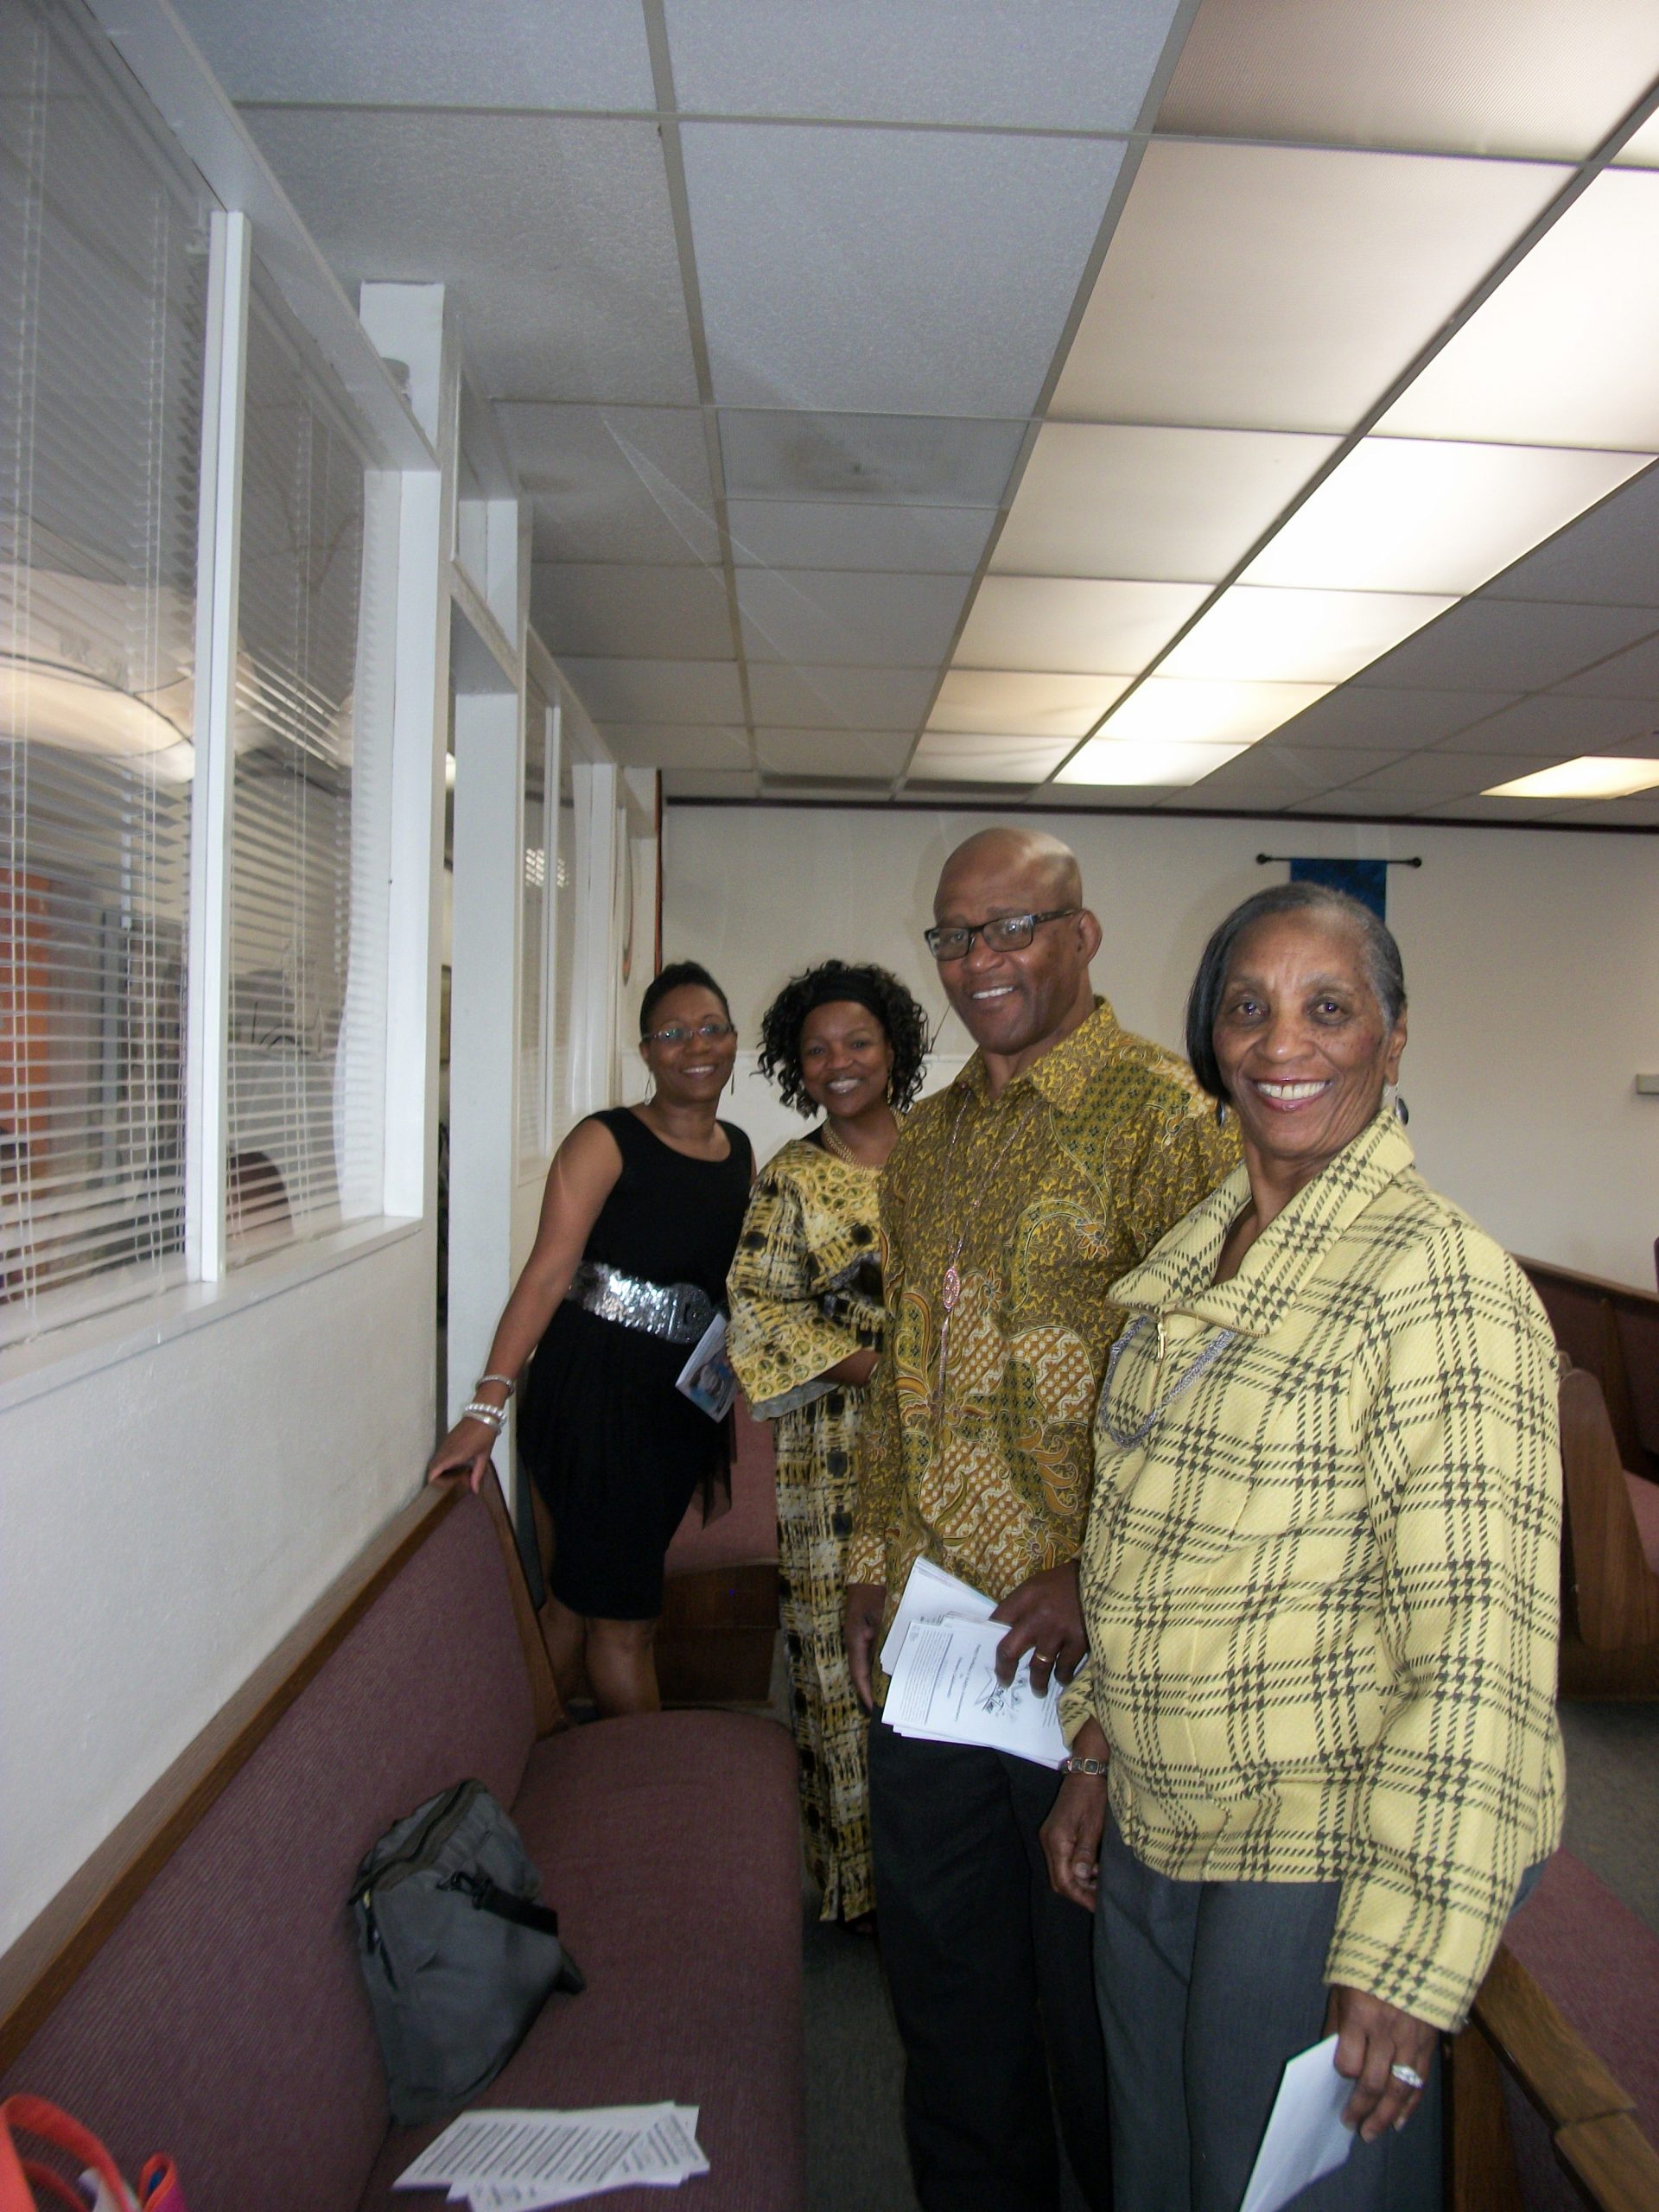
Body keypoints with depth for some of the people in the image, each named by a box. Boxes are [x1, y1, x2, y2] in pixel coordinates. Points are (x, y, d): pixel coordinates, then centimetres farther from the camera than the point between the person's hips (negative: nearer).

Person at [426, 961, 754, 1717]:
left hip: (684, 1400, 6)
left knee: (585, 1597, 15)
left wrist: (720, 1425, 18)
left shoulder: (740, 1152, 10)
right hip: (596, 1390, -6)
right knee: (624, 1621, 5)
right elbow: (547, 1272, -18)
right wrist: (488, 1405, -26)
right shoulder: (606, 1142, -10)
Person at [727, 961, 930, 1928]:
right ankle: (861, 1875, 19)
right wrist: (876, 1369, -13)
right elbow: (759, 1310, -4)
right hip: (840, 1443, -2)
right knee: (848, 1647, 2)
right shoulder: (791, 1180, 1)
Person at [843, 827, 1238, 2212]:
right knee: (942, 1960, 21)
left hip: (1082, 1638, -6)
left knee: (1095, 1978, 13)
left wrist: (1099, 1577, -19)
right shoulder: (930, 1138, 11)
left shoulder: (1160, 1114, -12)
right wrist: (875, 1564, 12)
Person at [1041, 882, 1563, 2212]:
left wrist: (1408, 1962, -21)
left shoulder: (1441, 1280, -19)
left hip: (1331, 1855, -7)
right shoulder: (1193, 1257, 5)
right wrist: (1098, 1763, 14)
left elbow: (1479, 1646, -21)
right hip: (1159, 1831, 7)